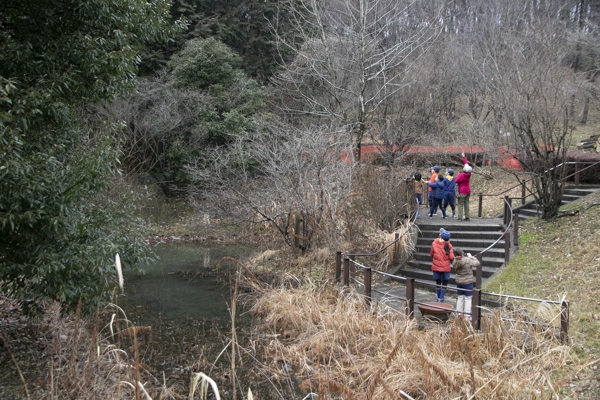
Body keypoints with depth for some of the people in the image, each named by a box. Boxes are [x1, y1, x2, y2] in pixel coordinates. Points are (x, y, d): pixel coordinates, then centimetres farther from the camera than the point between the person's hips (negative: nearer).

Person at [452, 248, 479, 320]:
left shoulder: (455, 262, -8)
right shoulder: (467, 260, -22)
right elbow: (477, 263, -11)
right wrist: (471, 256, 1)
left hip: (459, 281, 5)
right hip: (468, 282, -5)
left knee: (460, 297, 17)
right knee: (468, 298, 4)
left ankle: (459, 313, 23)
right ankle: (467, 315, 6)